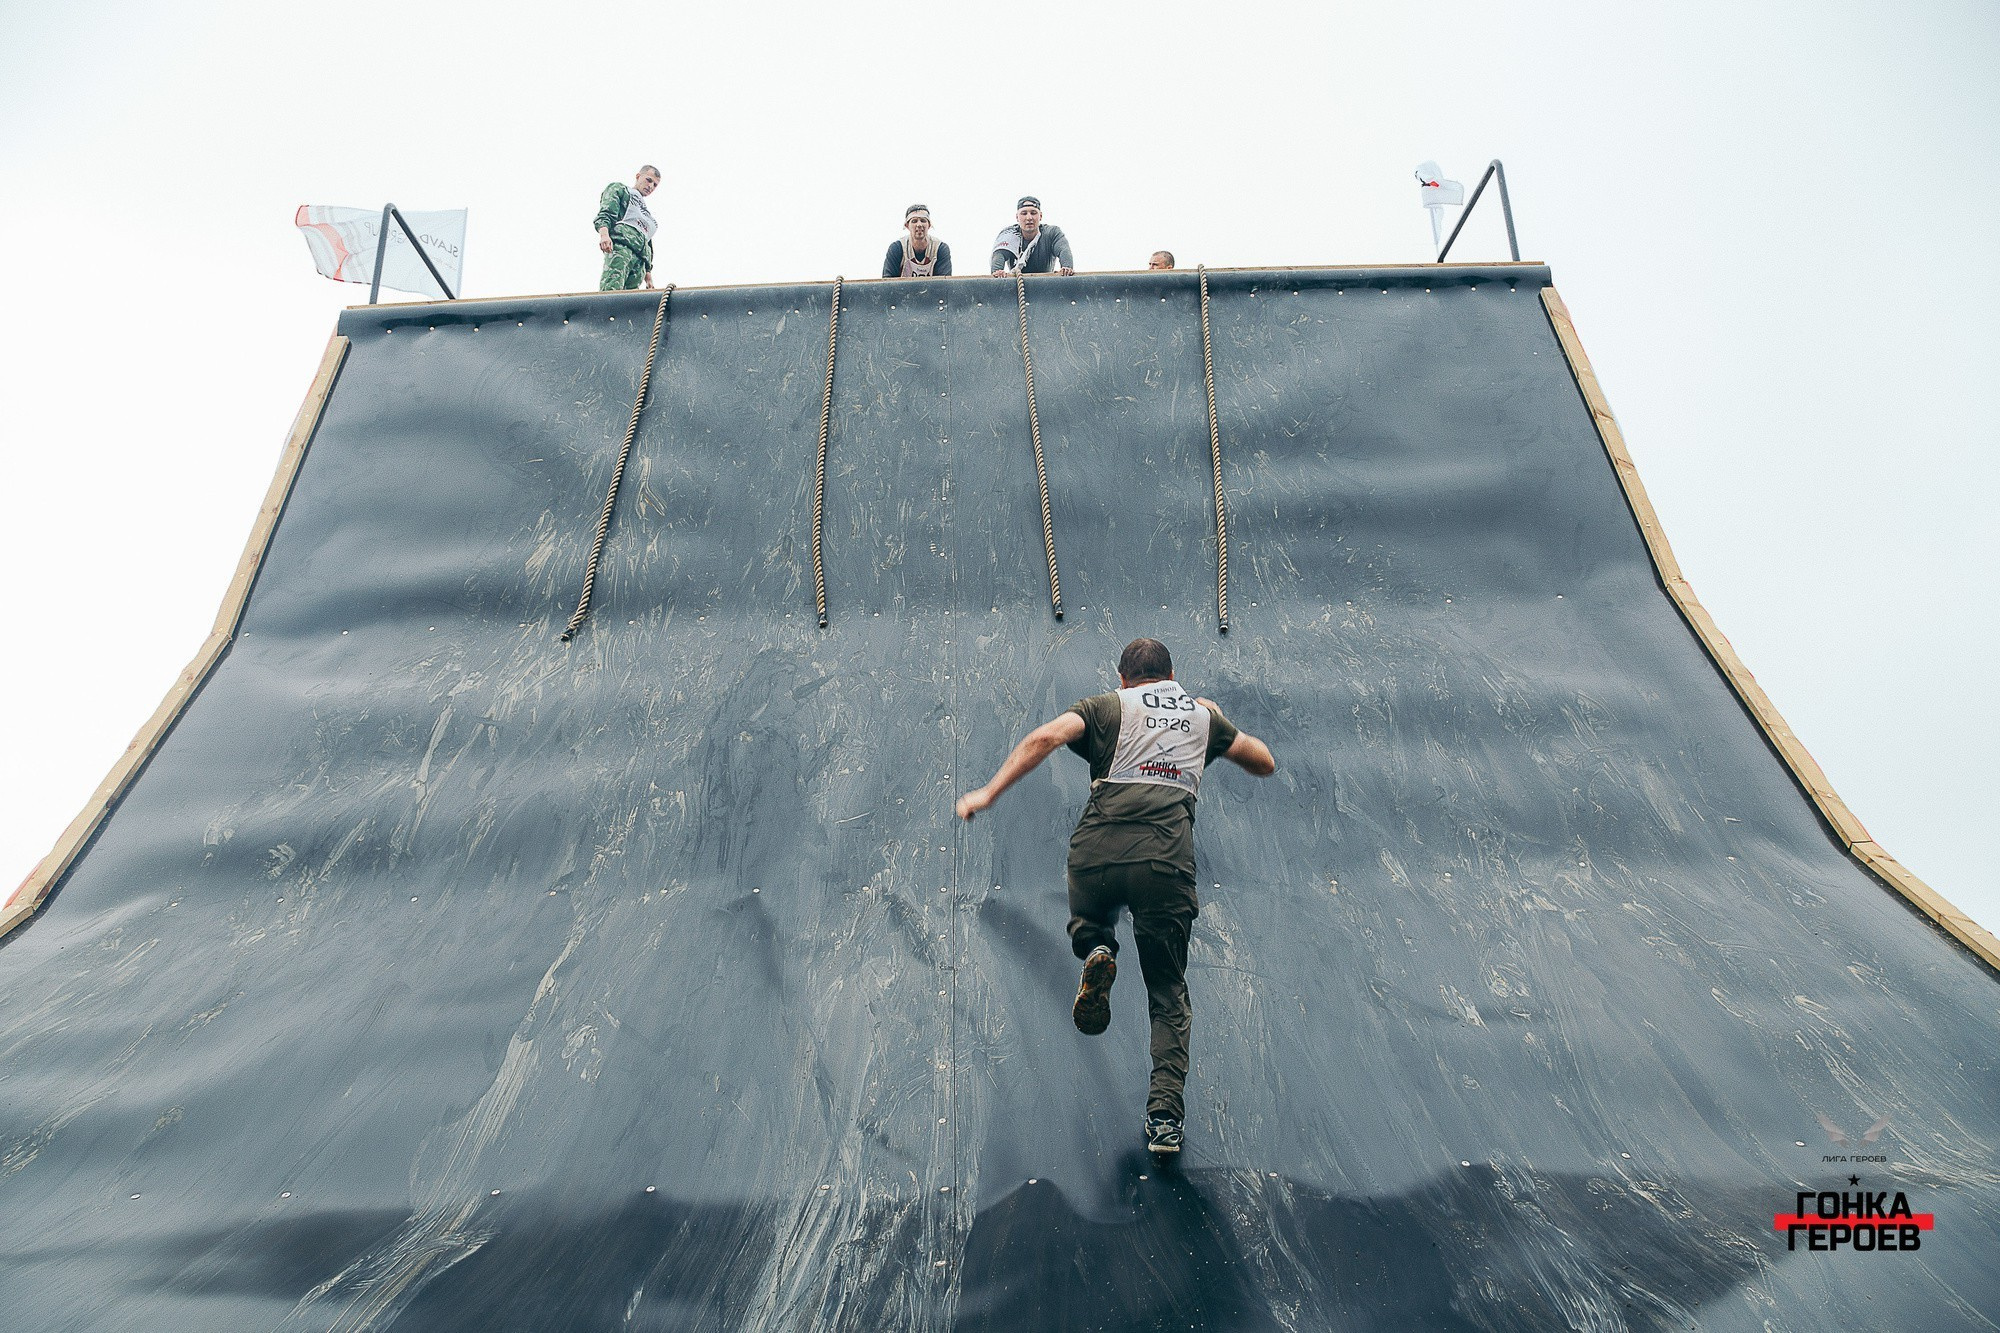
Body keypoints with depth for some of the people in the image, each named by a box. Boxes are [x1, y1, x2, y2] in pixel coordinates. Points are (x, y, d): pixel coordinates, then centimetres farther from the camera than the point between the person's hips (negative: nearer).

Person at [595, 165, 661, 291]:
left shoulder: (647, 212, 40)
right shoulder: (619, 188, 23)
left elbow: (648, 244, 34)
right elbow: (605, 214, 4)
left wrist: (648, 272, 21)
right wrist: (604, 234, -16)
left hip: (640, 258, 6)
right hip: (620, 244, -6)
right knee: (612, 288, -27)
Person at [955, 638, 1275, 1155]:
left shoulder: (1106, 706, 18)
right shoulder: (1202, 713, 26)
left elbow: (1046, 737, -1)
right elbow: (1266, 764, 37)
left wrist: (988, 792, -4)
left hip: (1099, 848, -1)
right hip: (1168, 860, 1)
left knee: (1087, 924, 32)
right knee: (1168, 993, 16)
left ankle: (1097, 951, -2)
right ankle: (1165, 1116, 3)